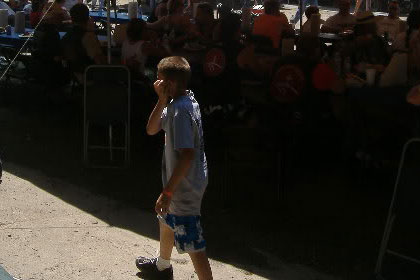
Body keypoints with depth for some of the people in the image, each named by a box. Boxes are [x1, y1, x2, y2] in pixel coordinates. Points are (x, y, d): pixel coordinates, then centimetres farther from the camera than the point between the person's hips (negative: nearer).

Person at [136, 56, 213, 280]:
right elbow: (151, 129, 6)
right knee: (165, 220, 32)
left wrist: (168, 191, -27)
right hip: (186, 183, 11)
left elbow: (187, 156, -31)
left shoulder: (180, 111, -26)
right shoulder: (187, 100, 4)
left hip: (184, 188, -11)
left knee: (192, 244, -5)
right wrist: (162, 101, -9)